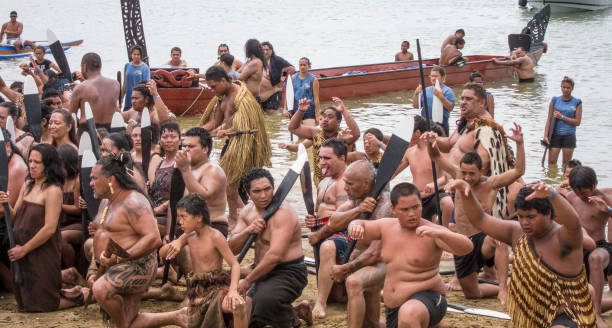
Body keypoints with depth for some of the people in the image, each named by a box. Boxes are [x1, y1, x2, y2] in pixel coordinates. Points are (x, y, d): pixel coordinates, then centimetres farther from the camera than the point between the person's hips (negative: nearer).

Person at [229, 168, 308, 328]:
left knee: (266, 298, -38)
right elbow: (232, 248, 3)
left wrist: (248, 280, -19)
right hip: (263, 273, 9)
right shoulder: (248, 211, 6)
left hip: (288, 272, -8)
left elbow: (275, 256, -28)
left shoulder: (283, 213, -20)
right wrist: (248, 230, -17)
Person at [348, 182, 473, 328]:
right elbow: (360, 225, 17)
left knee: (408, 314, -40)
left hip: (426, 299, -7)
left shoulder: (432, 232, -15)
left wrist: (438, 233, -44)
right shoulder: (387, 226, 3)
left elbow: (467, 247, -27)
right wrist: (356, 226, -8)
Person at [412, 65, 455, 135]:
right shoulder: (426, 90, 13)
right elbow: (416, 106, 10)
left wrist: (441, 97, -25)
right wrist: (416, 94, -6)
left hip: (441, 126, -4)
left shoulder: (447, 91, -1)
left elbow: (450, 108, -13)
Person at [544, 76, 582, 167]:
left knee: (566, 163, 4)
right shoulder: (555, 101, 5)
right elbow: (549, 119, 4)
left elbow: (577, 122, -3)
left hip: (569, 136, -1)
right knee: (551, 162, -3)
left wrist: (562, 117, -10)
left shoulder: (577, 103, 2)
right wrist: (546, 135, -4)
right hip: (555, 135, 1)